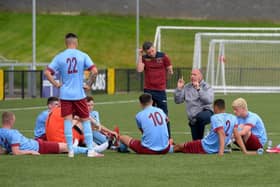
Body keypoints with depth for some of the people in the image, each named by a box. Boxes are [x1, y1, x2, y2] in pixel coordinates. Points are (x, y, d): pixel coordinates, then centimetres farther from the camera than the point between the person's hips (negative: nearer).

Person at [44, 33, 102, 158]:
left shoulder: (59, 57, 0)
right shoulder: (82, 56, -2)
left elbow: (47, 73, -6)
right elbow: (94, 71, -11)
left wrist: (56, 84, 3)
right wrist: (88, 85, 1)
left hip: (65, 95, 1)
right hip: (79, 95, -1)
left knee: (67, 121, 2)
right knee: (85, 120, 8)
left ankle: (70, 151, 2)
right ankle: (90, 150, 5)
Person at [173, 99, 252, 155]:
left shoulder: (215, 118, -19)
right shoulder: (233, 118, 0)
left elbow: (222, 134, -31)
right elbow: (237, 136, -5)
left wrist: (221, 151, -40)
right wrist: (245, 151, -6)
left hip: (204, 147, -7)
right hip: (215, 150, 7)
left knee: (179, 146, 11)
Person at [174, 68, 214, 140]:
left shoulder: (206, 87, 0)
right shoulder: (187, 87, 12)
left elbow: (209, 100, -19)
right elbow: (178, 101, 11)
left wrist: (198, 89, -22)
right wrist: (179, 88, -2)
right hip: (193, 120, 5)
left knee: (201, 117, -42)